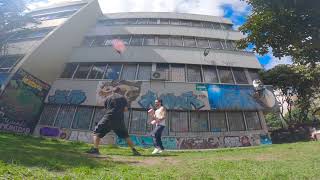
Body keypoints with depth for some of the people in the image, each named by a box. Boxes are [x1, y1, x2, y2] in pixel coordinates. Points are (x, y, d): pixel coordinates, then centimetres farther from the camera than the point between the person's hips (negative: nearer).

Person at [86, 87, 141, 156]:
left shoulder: (108, 97, 12)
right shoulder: (123, 98, 11)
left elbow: (105, 108, 18)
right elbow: (125, 109, 4)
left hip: (108, 118, -1)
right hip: (119, 120, 2)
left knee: (97, 133, 13)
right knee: (126, 135, 14)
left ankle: (95, 149, -1)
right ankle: (134, 150, 11)